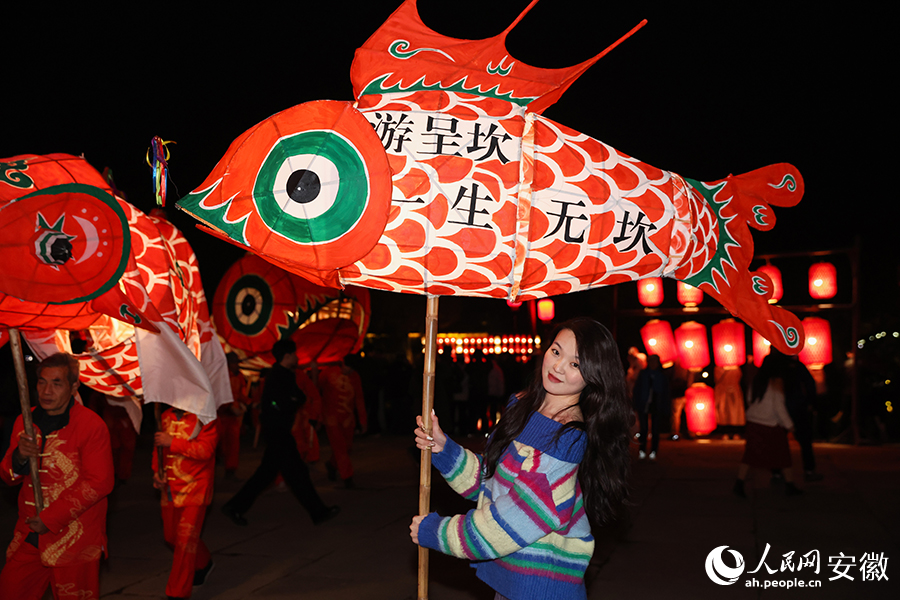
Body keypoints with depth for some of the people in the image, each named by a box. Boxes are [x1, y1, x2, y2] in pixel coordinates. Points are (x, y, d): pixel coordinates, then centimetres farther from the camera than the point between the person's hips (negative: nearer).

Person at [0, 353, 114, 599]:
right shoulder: (25, 422, 8)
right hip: (29, 537, 5)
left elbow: (100, 483, -15)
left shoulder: (91, 425, -11)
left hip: (74, 541, -5)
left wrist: (51, 518, -15)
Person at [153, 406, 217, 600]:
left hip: (194, 488, -7)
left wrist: (172, 442, -24)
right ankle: (203, 564, 44)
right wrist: (157, 471, 4)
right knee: (171, 536, 18)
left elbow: (205, 449, -21)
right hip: (170, 488, 7)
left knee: (186, 538, -8)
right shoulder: (166, 416, 7)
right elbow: (158, 446, 18)